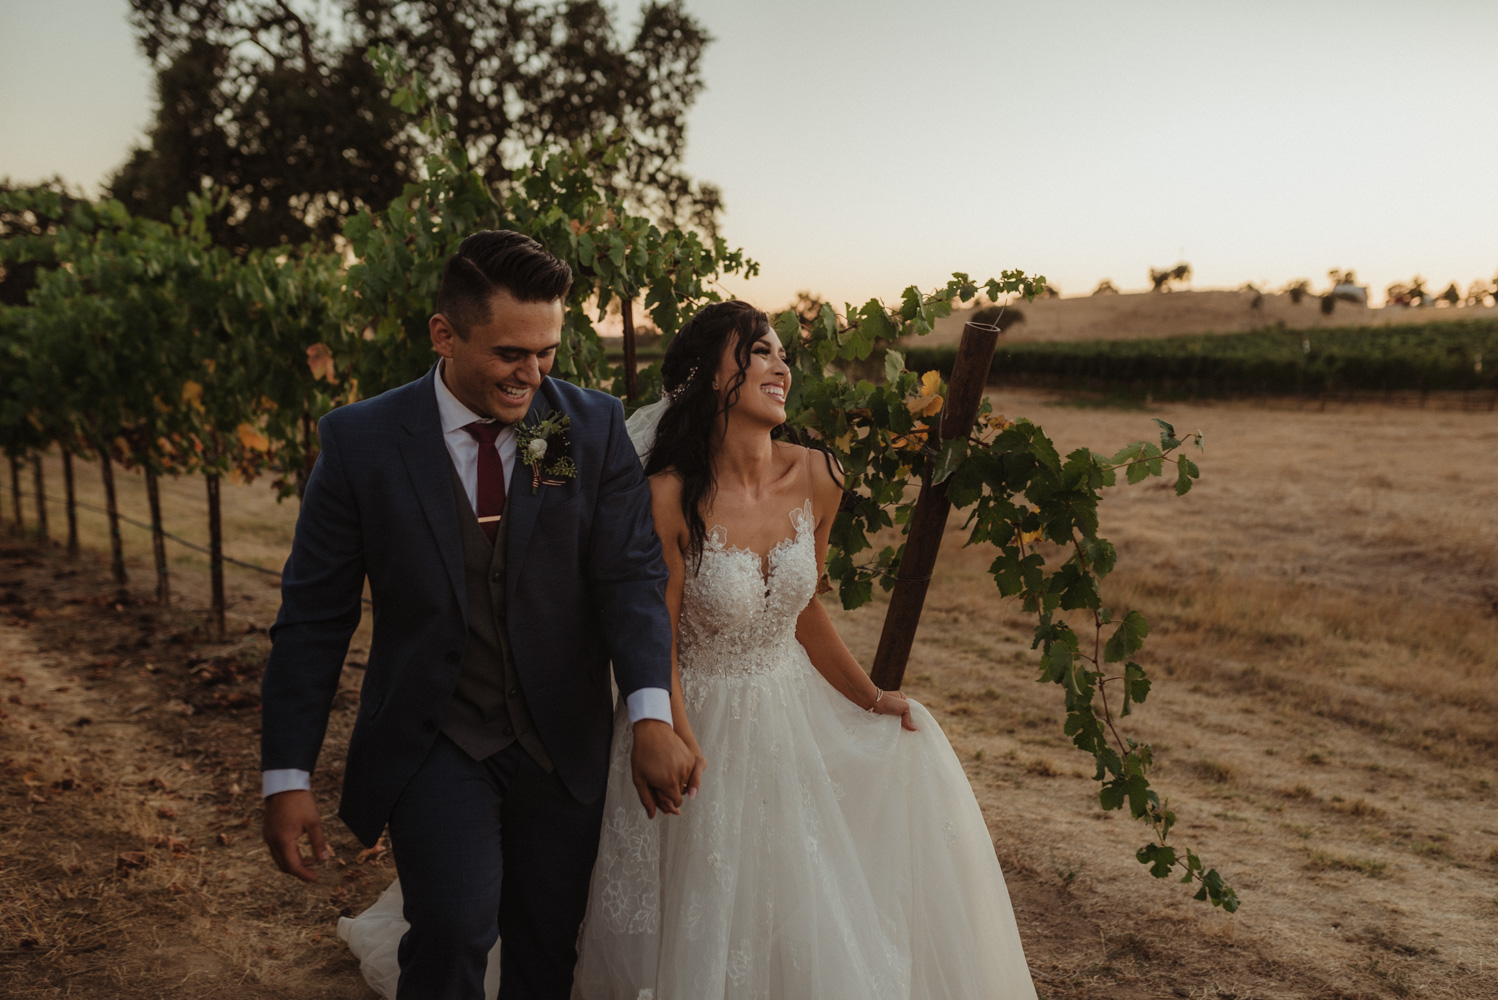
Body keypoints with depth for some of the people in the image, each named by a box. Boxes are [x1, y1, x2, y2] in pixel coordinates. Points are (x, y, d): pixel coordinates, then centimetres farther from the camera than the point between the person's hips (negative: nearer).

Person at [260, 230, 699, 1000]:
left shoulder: (595, 428, -6)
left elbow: (630, 574, -11)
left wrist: (652, 716, -27)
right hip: (431, 742, -2)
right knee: (455, 929, -19)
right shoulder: (361, 441, -9)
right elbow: (313, 618, -5)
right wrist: (287, 777, -7)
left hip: (563, 743, 2)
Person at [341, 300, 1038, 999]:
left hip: (795, 709, 5)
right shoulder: (671, 498, -22)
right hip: (702, 721, -5)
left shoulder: (816, 478, -7)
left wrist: (872, 699, 5)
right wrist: (689, 762, -19)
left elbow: (805, 608, 6)